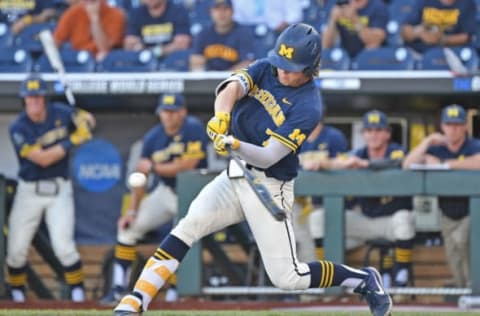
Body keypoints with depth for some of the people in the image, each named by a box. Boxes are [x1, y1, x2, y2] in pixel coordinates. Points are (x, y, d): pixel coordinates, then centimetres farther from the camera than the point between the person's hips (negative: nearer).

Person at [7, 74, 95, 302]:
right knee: (16, 249, 3)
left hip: (59, 190, 0)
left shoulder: (60, 113, -4)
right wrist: (72, 141, -22)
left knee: (63, 246, -15)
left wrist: (83, 121, -10)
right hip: (29, 191, 0)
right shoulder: (18, 128, -13)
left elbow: (87, 119, 15)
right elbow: (42, 158, -20)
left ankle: (78, 292, 0)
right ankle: (17, 293, 25)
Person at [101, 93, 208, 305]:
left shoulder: (194, 129, -19)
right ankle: (118, 289, 0)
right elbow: (140, 176, -2)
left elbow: (187, 165, -27)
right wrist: (132, 211, -8)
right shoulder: (153, 138, -4)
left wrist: (153, 167, -18)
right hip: (165, 192, 5)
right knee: (128, 227, -2)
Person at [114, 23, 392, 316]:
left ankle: (364, 280, 18)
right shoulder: (265, 70, 0)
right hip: (237, 175, 5)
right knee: (190, 224, -19)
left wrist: (235, 145, -42)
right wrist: (221, 116, -40)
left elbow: (268, 157, -24)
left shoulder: (308, 107, -18)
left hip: (270, 187, -5)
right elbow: (232, 87, -19)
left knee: (287, 277, -5)